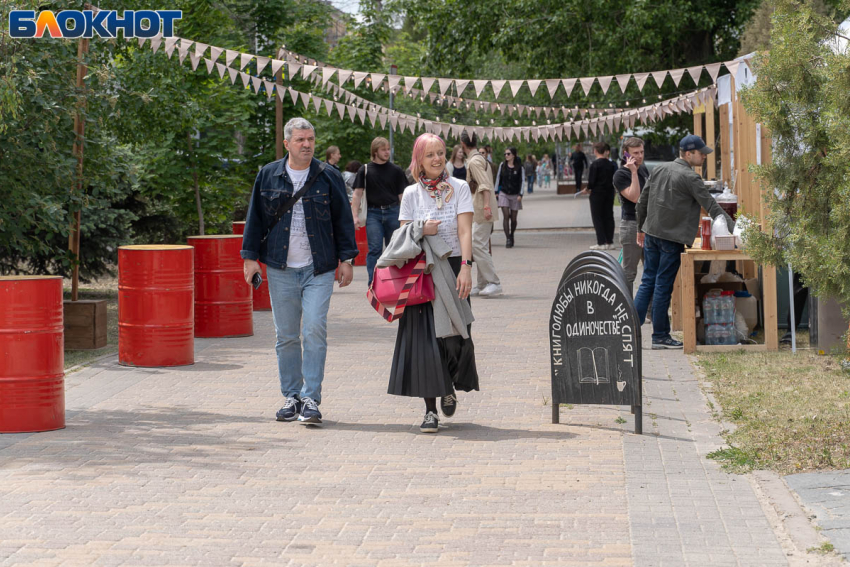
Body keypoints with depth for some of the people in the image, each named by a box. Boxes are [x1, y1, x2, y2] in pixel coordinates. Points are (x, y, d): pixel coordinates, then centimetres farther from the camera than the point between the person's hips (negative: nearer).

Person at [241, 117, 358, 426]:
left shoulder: (329, 177, 3)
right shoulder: (268, 176, 6)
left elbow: (343, 219, 7)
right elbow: (255, 218, 11)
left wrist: (346, 259, 3)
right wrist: (250, 256, 7)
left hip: (319, 269, -2)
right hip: (281, 270, 2)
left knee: (315, 331, -10)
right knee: (286, 335, 6)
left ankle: (311, 399, -6)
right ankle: (291, 396, 17)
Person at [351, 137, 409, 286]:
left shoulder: (396, 170, 8)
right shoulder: (365, 170, 5)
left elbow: (402, 195, 11)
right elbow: (357, 194, 4)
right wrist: (355, 217, -4)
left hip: (393, 212, 1)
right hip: (373, 213, -1)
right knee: (375, 248, -9)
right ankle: (373, 284, -9)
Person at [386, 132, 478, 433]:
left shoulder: (459, 188, 2)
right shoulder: (411, 194, 7)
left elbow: (465, 231, -5)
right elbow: (402, 237, 10)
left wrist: (466, 266, -17)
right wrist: (421, 231, -11)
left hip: (452, 268, -1)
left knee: (454, 335, -4)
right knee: (424, 337, -5)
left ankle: (450, 388, 27)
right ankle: (430, 409, 0)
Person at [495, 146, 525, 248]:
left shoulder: (519, 167, -2)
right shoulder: (502, 165, 4)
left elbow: (522, 181, 1)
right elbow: (498, 178, 11)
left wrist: (520, 194, -7)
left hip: (515, 195, -1)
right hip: (504, 194, 1)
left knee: (513, 218, 4)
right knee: (506, 216, -13)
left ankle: (512, 235, 28)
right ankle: (508, 239, -13)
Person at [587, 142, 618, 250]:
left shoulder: (595, 164, -14)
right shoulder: (610, 164, 5)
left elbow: (591, 180, -15)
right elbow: (613, 179, 9)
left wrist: (589, 188, 2)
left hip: (597, 193, -6)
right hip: (609, 192, 6)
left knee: (597, 217, 0)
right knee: (608, 216, 11)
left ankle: (601, 243, -5)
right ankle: (609, 242, 11)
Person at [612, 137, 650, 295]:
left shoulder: (644, 169, 11)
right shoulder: (621, 175, -13)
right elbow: (634, 197, -24)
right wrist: (633, 172, -26)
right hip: (631, 224, -8)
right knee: (629, 271, -2)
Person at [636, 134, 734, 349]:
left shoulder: (659, 170, 9)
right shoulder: (690, 178, -13)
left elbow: (642, 201, 14)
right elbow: (711, 206, -15)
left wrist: (641, 229, 24)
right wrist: (733, 229, -15)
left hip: (651, 233, 7)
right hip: (672, 238, -7)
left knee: (648, 281, 13)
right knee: (663, 286, -1)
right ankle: (660, 337, 6)